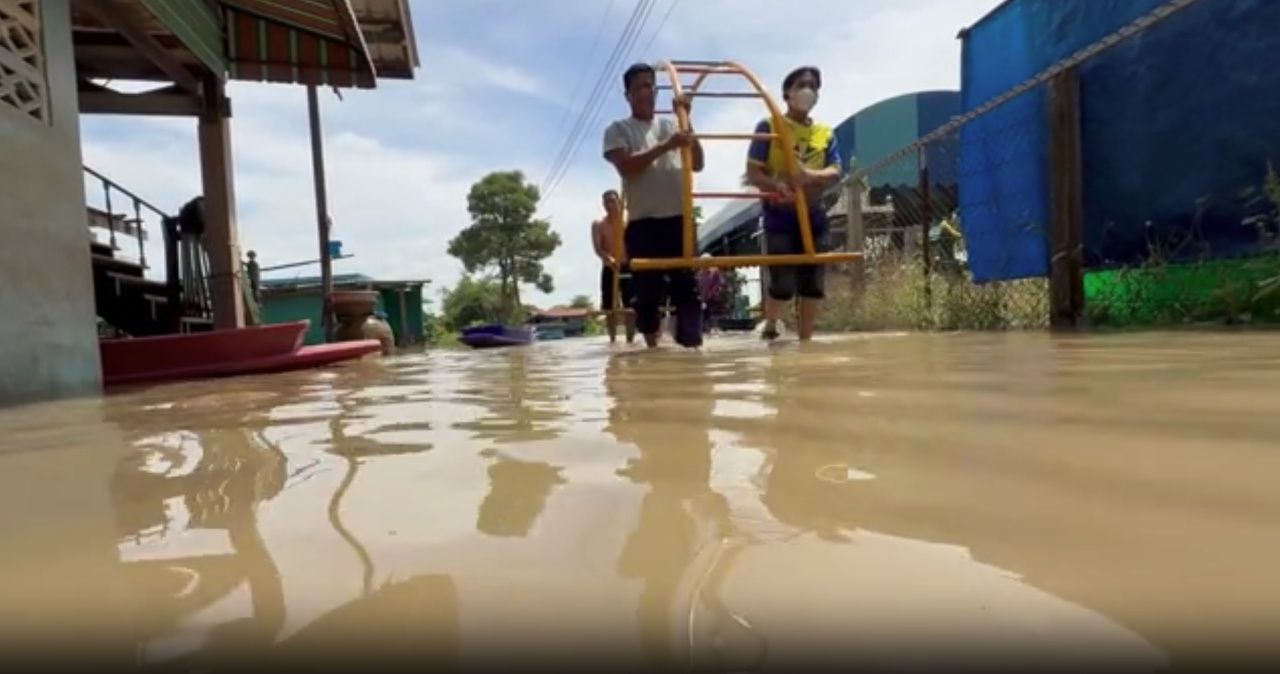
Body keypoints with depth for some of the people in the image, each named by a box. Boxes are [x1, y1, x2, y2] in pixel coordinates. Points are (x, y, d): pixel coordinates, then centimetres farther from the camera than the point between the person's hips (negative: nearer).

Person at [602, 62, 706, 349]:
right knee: (648, 292, -2)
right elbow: (627, 167, -9)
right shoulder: (618, 130, 9)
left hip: (679, 219, 3)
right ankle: (653, 346, 10)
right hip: (643, 223, -3)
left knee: (688, 288, -4)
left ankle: (692, 345, -5)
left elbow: (697, 165, 10)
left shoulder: (672, 126, 19)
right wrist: (664, 147, -18)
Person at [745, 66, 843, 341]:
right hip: (780, 216, -4)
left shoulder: (825, 132, 12)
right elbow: (753, 174, -5)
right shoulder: (769, 128, 0)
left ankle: (805, 340, 15)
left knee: (813, 284, 3)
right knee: (783, 283, -8)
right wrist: (778, 187, -25)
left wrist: (810, 176, -19)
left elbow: (835, 172, 3)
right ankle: (769, 327, 21)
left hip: (814, 215, 5)